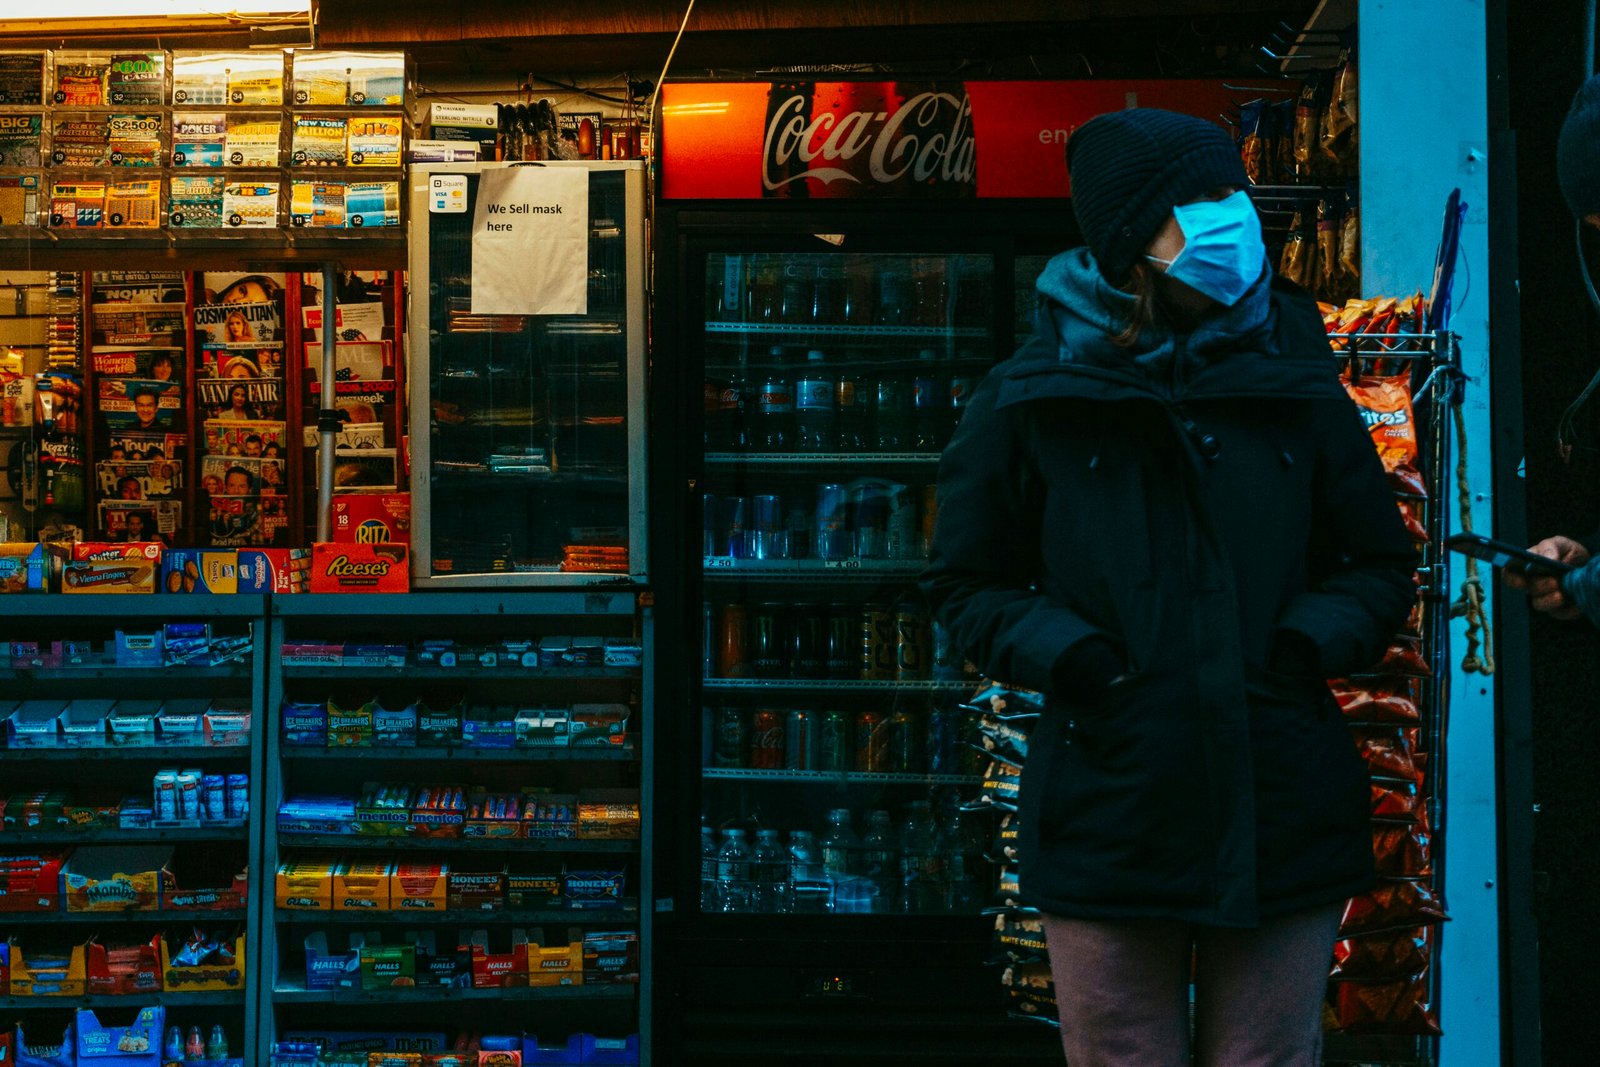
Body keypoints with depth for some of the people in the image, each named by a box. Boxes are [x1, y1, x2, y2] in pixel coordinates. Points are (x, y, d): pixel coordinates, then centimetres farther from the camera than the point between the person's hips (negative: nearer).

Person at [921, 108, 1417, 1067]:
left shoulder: (1297, 392, 6)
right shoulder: (1032, 405, 2)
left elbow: (1381, 567, 14)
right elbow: (967, 588, 8)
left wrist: (1311, 641, -6)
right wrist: (1067, 656, -10)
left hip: (1284, 827, 2)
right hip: (1109, 825, -1)